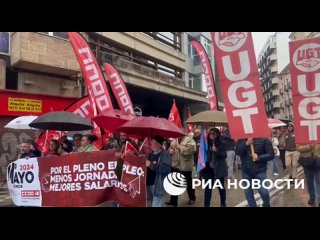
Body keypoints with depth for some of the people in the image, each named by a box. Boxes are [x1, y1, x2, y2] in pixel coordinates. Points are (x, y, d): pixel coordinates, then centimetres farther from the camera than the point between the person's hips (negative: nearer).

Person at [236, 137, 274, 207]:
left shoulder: (264, 139, -6)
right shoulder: (241, 139, 2)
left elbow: (271, 154, -7)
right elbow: (237, 151, -12)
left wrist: (259, 157, -20)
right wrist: (246, 143, -23)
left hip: (260, 170, -2)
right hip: (246, 171, 3)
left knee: (263, 191, -2)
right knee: (248, 192, 9)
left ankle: (266, 205, 29)